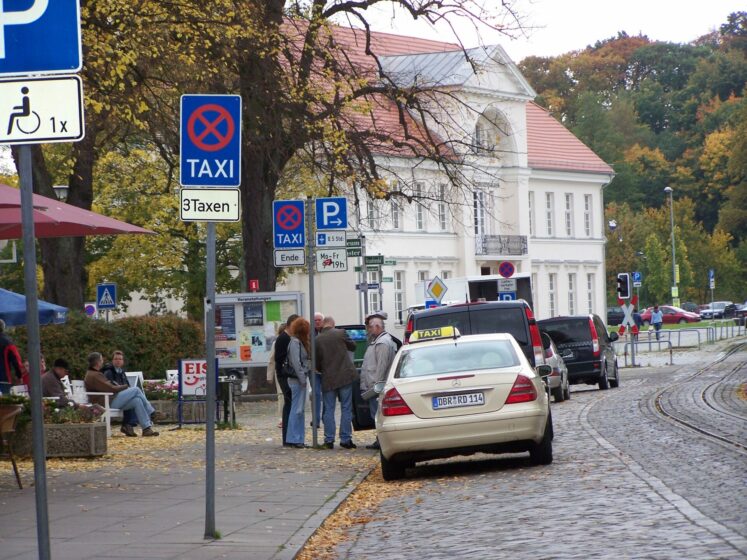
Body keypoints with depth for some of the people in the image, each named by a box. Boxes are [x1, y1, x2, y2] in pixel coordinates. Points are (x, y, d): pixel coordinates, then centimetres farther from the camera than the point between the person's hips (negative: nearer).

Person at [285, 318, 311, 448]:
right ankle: (293, 439, -6)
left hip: (300, 379, 10)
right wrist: (302, 379, -17)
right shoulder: (295, 342, -14)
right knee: (297, 409, -8)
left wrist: (304, 378, 9)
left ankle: (298, 438, 15)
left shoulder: (300, 342, 16)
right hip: (297, 379, -10)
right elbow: (296, 362, -19)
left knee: (300, 409, 11)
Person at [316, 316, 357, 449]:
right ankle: (345, 439, 3)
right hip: (345, 377, -1)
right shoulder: (340, 333, -6)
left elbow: (316, 363, 2)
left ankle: (329, 440, 6)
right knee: (346, 409, 5)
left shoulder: (317, 340, -3)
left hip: (328, 379, 1)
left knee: (329, 410, 7)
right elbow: (352, 347, 9)